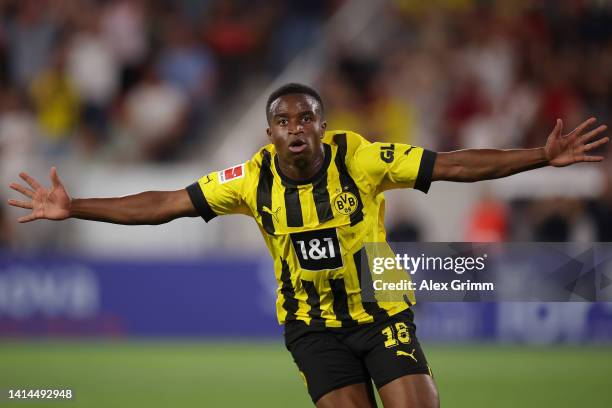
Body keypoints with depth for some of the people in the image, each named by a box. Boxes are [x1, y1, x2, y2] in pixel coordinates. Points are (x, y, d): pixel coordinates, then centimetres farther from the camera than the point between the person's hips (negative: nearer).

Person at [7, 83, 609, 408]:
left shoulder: (361, 158, -16)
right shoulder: (253, 178, -11)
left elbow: (455, 165, -16)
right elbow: (166, 204, -6)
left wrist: (544, 156, -23)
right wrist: (75, 208, -10)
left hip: (383, 314, -1)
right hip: (315, 326, 1)